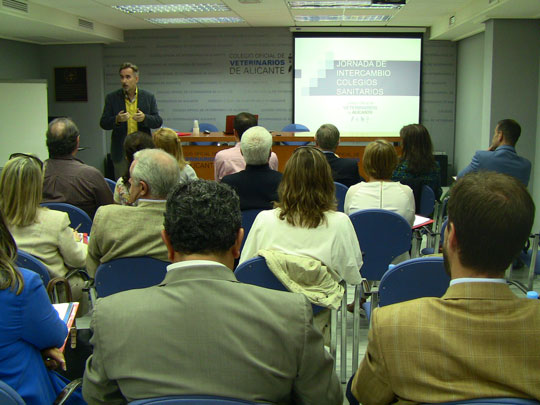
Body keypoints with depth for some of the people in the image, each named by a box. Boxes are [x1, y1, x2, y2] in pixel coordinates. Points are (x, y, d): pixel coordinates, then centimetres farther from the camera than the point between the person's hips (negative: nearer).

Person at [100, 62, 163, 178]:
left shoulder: (148, 97, 5)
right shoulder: (112, 98, 4)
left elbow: (158, 122, 1)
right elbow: (103, 123, 1)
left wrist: (144, 118, -20)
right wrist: (116, 120, -20)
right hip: (121, 151, 0)